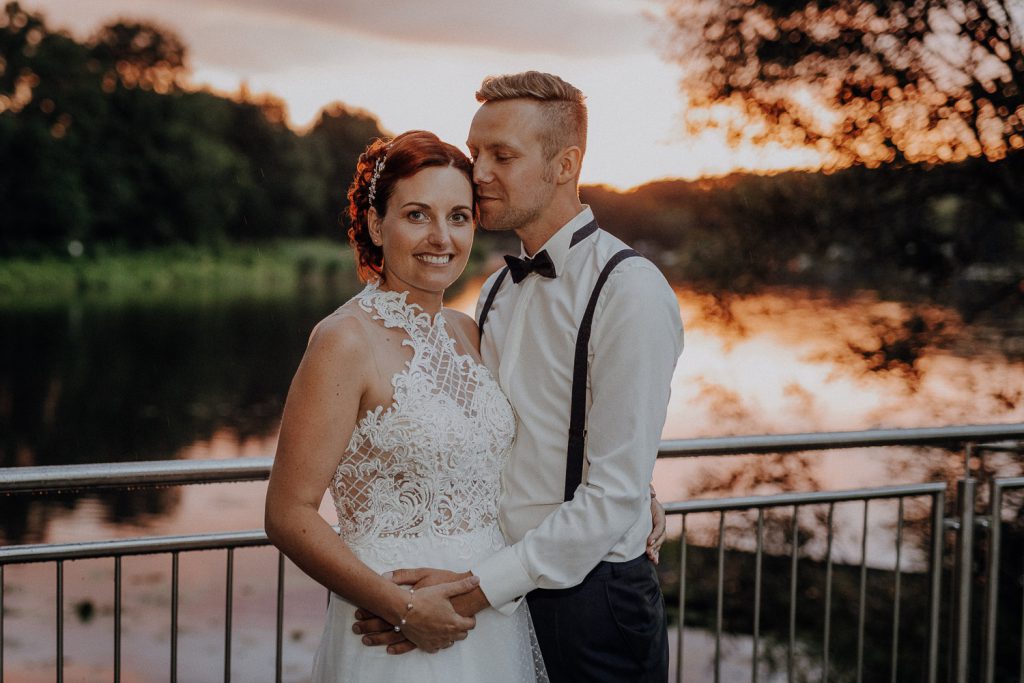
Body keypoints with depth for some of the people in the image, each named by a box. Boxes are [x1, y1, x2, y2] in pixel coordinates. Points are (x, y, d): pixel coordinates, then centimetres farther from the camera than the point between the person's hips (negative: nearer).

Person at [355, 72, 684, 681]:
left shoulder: (629, 290, -15)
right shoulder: (496, 293, 9)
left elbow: (615, 494, -20)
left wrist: (474, 589, -21)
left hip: (590, 604, -6)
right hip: (500, 603, 7)